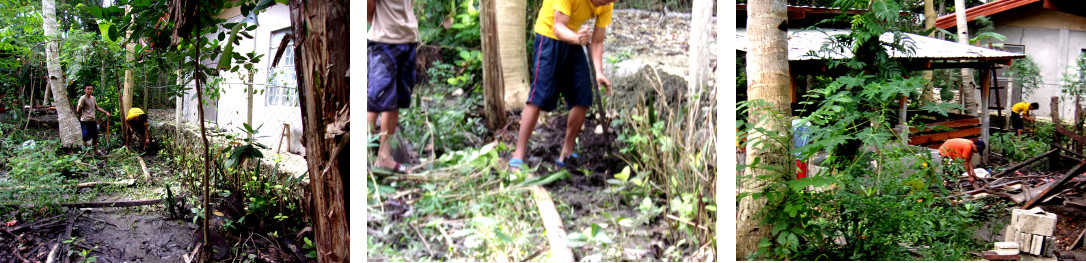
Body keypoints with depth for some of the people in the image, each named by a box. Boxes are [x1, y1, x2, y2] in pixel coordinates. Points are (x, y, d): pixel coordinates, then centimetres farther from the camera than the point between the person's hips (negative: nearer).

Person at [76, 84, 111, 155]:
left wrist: (106, 112, 8)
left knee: (95, 136, 16)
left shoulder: (93, 98, 11)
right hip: (85, 122, -7)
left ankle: (95, 150, 32)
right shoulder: (83, 98, -12)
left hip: (93, 121, 7)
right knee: (85, 138, -1)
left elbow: (97, 108, 17)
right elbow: (78, 110, -10)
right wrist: (84, 115, 4)